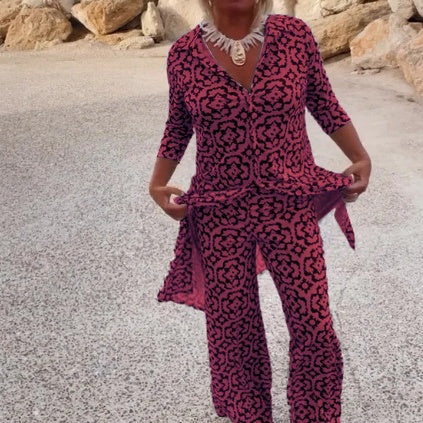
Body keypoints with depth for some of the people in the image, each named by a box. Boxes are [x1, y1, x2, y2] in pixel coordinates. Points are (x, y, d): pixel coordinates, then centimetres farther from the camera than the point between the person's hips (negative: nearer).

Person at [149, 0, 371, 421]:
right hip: (220, 213, 0)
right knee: (232, 323, 13)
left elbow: (324, 104, 7)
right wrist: (157, 184, 4)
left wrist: (360, 159, 3)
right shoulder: (184, 52, -4)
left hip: (290, 207, 0)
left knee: (313, 324, 4)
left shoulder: (294, 34, -5)